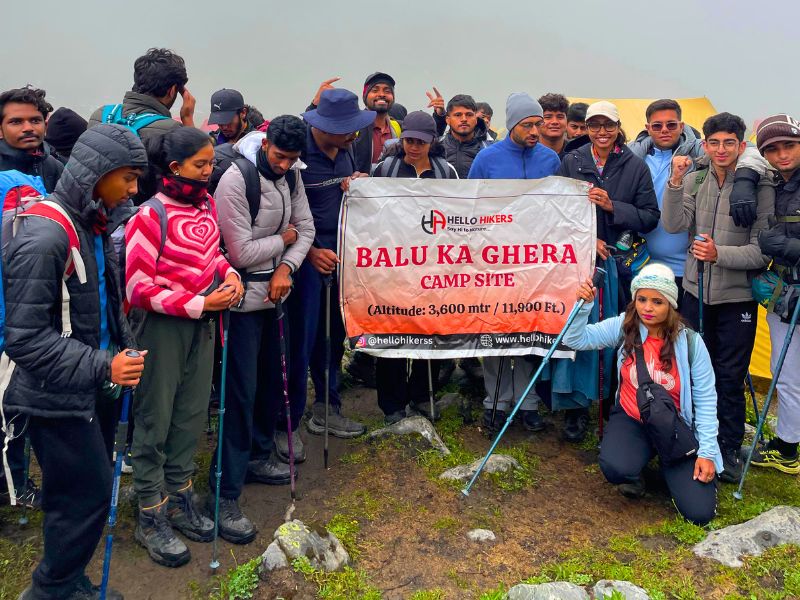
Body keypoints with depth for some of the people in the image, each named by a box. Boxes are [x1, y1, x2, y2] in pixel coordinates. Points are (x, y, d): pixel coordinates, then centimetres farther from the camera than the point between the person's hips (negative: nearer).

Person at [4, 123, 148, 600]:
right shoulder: (44, 237, -22)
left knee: (76, 492, 19)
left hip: (83, 389, 8)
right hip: (56, 396, -8)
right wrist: (103, 366, -25)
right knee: (90, 492, 1)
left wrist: (125, 347, 7)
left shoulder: (93, 225, 5)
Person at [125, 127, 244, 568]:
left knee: (192, 414, 15)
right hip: (162, 326, -7)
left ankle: (178, 499, 34)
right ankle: (150, 518, 21)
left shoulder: (207, 205, 2)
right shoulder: (150, 216, -18)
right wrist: (198, 304, -20)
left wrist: (228, 273, -2)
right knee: (155, 421, 6)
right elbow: (138, 288, -18)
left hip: (203, 322, 7)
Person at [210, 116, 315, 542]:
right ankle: (225, 494, 2)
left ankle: (258, 456, 38)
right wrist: (283, 239, -7)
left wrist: (286, 267, -10)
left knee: (271, 378, 17)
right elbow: (241, 252, -21)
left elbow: (305, 229, 7)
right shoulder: (236, 180, -19)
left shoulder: (291, 176, 4)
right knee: (241, 391, -7)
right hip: (243, 297, -8)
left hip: (273, 292, 8)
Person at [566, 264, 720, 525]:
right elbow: (577, 339, -9)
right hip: (631, 420, 1)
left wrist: (707, 451, -12)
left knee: (699, 512, -12)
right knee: (615, 468, -33)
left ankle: (669, 465, 21)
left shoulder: (690, 342, -14)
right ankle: (635, 474, 8)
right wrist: (584, 306, -26)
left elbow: (706, 400, -8)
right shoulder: (623, 327, -9)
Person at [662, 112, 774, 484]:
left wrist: (719, 254, -26)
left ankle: (730, 449, 20)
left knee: (730, 377, 3)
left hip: (737, 296, -3)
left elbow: (762, 250, -11)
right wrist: (676, 181, -22)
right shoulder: (693, 180, 1)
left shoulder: (759, 186, -9)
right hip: (696, 290, 3)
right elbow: (674, 225, -12)